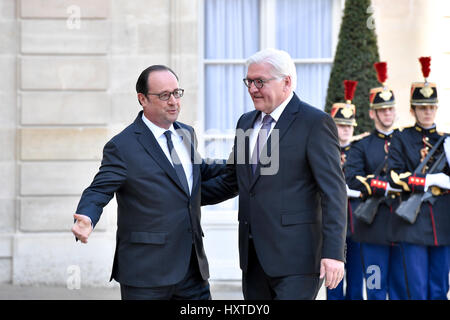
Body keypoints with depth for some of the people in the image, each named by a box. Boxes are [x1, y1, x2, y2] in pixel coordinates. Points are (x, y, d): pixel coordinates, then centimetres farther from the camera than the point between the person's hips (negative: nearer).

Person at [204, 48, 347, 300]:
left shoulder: (316, 123, -8)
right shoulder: (246, 122, 16)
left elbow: (334, 191, -12)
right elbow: (232, 180, 26)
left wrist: (334, 252, -18)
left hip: (295, 258, -7)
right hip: (253, 255, 7)